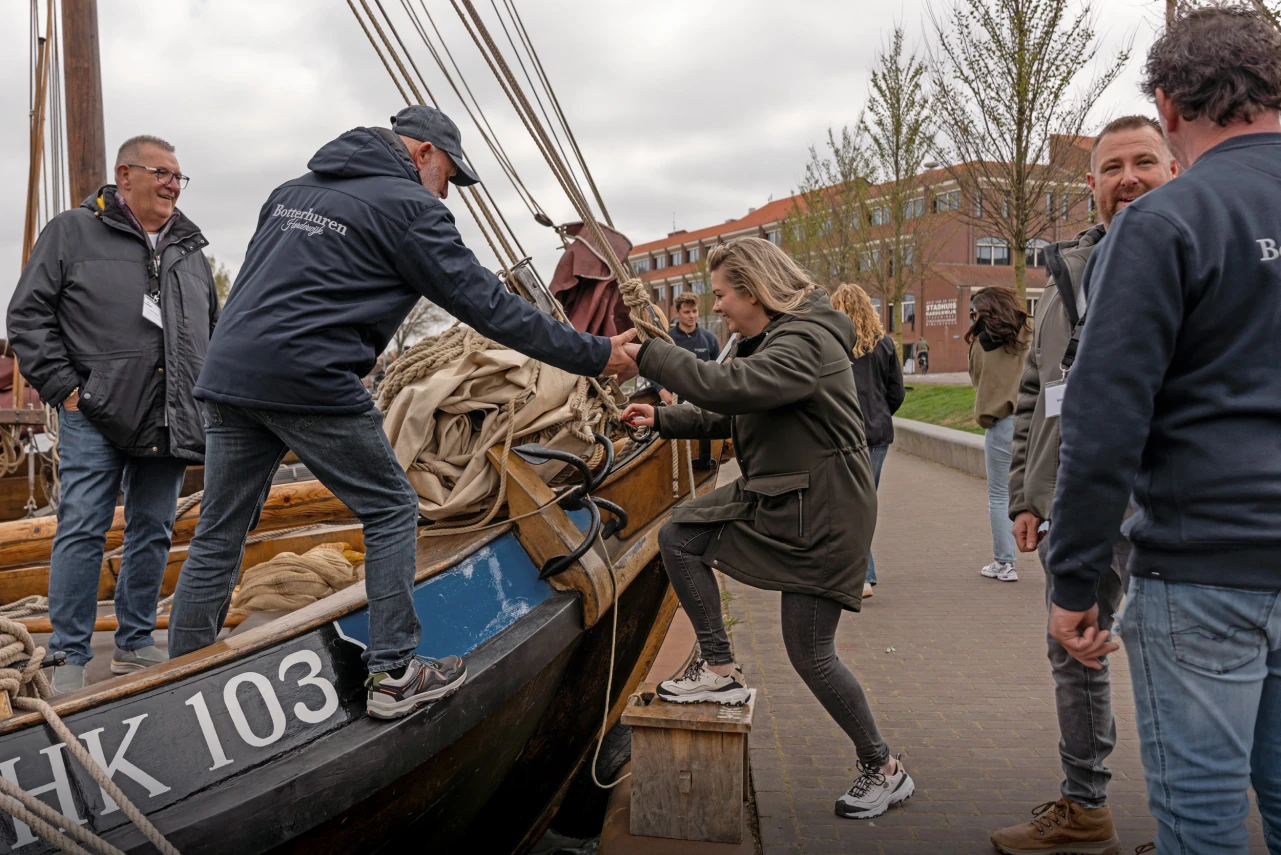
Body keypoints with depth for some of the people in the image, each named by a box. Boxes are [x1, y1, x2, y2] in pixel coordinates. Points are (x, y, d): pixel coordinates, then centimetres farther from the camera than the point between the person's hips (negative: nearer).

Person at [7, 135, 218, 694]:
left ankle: (135, 645, 22)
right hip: (96, 417, -4)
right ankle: (70, 658, 4)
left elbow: (214, 329, 26)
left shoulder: (190, 249, 18)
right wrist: (62, 386, -7)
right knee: (82, 531, -5)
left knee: (153, 533, 9)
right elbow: (28, 315, 1)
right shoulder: (72, 232, 4)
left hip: (169, 420, 5)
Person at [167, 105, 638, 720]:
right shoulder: (409, 206, -1)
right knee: (391, 512, 6)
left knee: (218, 536, 15)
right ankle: (394, 675, 9)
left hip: (227, 373, 8)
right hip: (308, 383, -8)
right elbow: (487, 305, -5)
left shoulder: (292, 191, 24)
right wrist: (595, 355, 0)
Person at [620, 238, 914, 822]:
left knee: (809, 653, -2)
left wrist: (649, 355, -26)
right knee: (678, 537, 4)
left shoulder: (804, 343, -22)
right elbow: (728, 415, 18)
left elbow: (725, 388, -35)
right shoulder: (767, 341, 12)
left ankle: (882, 769, 19)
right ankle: (721, 671, 11)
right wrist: (663, 421, 6)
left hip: (821, 514, -10)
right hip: (771, 495, 10)